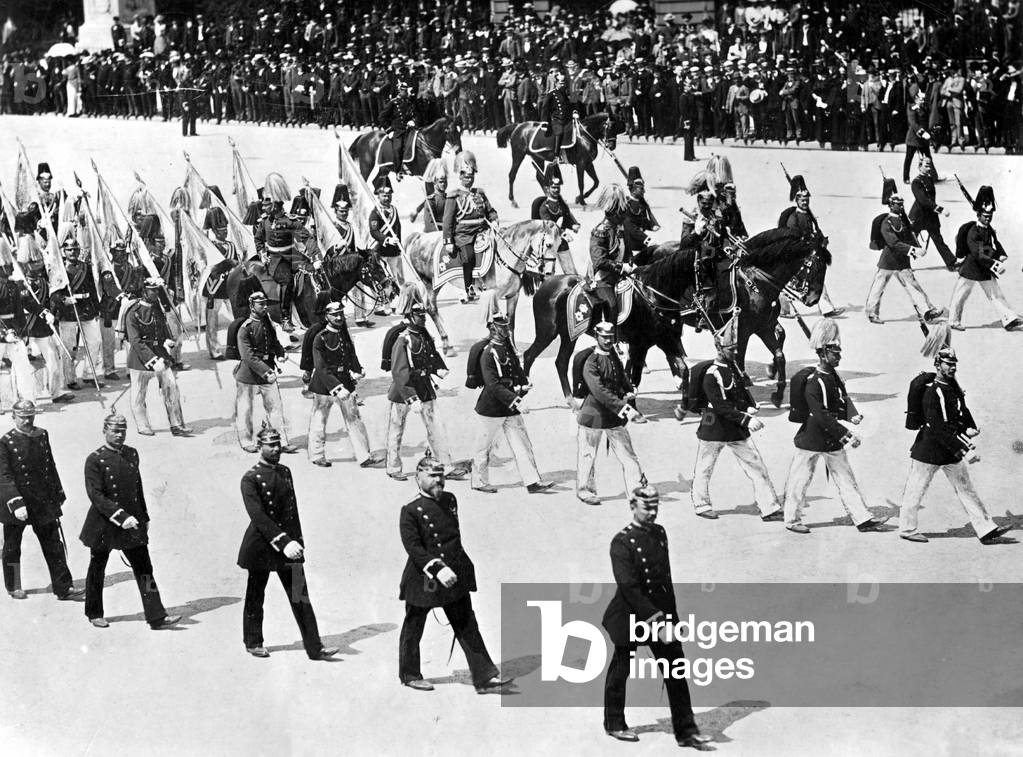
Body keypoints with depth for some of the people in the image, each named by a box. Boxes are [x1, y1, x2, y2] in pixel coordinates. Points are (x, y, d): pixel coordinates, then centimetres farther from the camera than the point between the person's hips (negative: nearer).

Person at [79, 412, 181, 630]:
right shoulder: (95, 460, -13)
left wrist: (144, 518, 14)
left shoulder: (132, 454, 5)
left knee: (144, 569, -1)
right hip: (103, 524, -4)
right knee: (97, 570, 12)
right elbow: (96, 496, -18)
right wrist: (121, 517, -25)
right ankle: (94, 613, 30)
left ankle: (156, 616, -3)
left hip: (132, 522, 4)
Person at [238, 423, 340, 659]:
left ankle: (314, 647, 0)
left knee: (300, 595, 1)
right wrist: (283, 542, -29)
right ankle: (253, 642, 28)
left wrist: (297, 539, 13)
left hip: (288, 540, 5)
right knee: (255, 596, 11)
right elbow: (258, 516, -22)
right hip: (261, 544, -5)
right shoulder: (250, 478, -12)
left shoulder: (285, 471, 8)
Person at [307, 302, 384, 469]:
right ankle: (317, 455, 25)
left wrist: (357, 371, -9)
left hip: (345, 383, 6)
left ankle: (365, 457, 4)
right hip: (324, 386, -6)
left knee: (354, 419, 3)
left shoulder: (345, 334, 7)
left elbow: (352, 356, 13)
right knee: (319, 420, 8)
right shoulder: (320, 338, -14)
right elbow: (322, 368, -19)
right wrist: (337, 388, -26)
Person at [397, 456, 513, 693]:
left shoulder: (450, 500, 7)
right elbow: (413, 548, -20)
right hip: (423, 579, -6)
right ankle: (409, 674, 30)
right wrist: (437, 568, -30)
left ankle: (485, 678, 4)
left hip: (455, 577, 6)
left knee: (468, 627, 4)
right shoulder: (411, 511, -13)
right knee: (413, 628, 11)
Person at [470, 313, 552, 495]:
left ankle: (532, 482, 1)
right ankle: (479, 482, 21)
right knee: (485, 446, 7)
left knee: (522, 444, 2)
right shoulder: (488, 354, -16)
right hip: (492, 408, -8)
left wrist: (522, 386, -10)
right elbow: (493, 385, -23)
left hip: (510, 407, 8)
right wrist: (513, 399, -31)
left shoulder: (509, 349, 10)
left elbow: (519, 372, 13)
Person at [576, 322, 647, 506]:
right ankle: (585, 490, 23)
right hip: (593, 415, -6)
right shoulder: (591, 363, -16)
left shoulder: (614, 357, 8)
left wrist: (629, 392, -1)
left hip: (615, 416, 6)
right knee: (588, 455, 8)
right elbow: (600, 392, -26)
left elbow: (623, 379, 23)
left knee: (628, 454, 1)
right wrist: (625, 408, -31)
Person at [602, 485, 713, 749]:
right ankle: (614, 724, 30)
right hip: (631, 616, -6)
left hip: (662, 611, 6)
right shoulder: (622, 542, -18)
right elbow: (629, 588, -23)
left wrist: (670, 615, 13)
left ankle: (686, 730, 8)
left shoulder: (660, 533, 3)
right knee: (620, 670, 12)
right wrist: (656, 622, -27)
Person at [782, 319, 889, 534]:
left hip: (832, 439, 8)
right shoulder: (812, 383, -21)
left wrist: (852, 415, -15)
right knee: (800, 480, 4)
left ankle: (863, 518, 7)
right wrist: (847, 435, -28)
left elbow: (843, 400, 7)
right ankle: (792, 519, 17)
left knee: (845, 478, 7)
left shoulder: (834, 376, 7)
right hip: (810, 439, -8)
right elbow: (822, 416, -26)